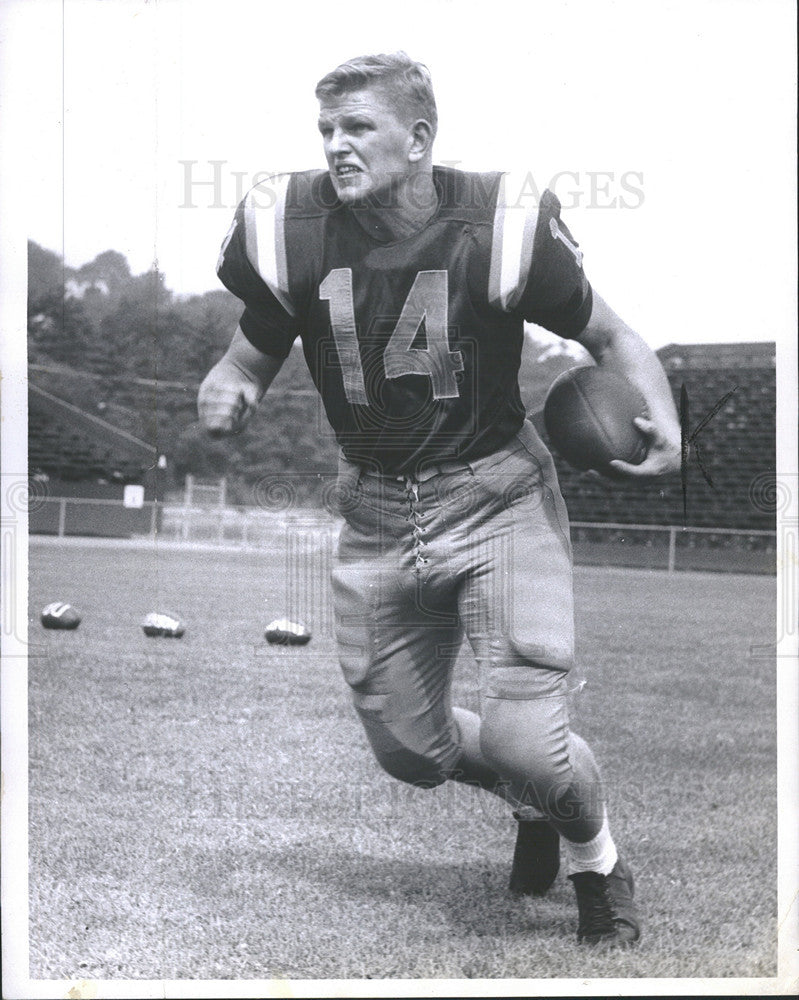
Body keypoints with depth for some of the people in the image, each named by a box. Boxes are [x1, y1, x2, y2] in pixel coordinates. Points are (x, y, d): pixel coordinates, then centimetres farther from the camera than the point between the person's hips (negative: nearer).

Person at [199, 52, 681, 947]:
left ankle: (598, 862, 20)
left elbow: (609, 336, -2)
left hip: (496, 497, -4)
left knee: (525, 740, -16)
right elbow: (254, 352, 7)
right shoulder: (293, 235, -8)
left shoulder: (496, 230, -16)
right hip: (376, 513, 4)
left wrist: (661, 420, -20)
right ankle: (531, 802, 46)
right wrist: (225, 391, -17)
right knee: (405, 748, 12)